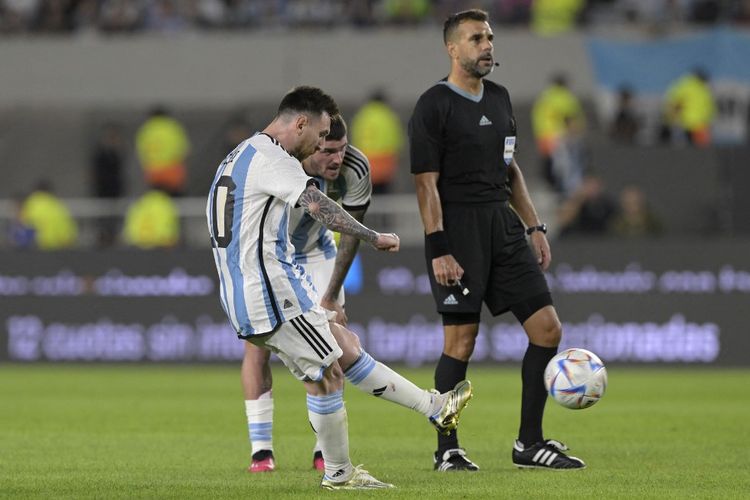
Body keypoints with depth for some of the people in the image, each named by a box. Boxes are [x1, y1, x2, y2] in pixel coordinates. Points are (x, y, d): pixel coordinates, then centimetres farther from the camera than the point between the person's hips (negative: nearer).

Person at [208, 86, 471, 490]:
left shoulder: (241, 157, 21)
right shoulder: (270, 157, -13)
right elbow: (319, 206, -24)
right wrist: (373, 238, -21)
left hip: (244, 296, 11)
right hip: (272, 290, -11)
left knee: (345, 346, 14)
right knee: (325, 374, -2)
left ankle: (435, 408, 18)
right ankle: (338, 474, 7)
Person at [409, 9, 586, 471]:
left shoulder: (499, 99, 15)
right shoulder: (434, 106, -7)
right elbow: (427, 183, -11)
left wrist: (534, 227, 17)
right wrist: (438, 251, -17)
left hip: (503, 224, 7)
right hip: (458, 228, -7)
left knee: (548, 329, 1)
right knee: (461, 342, -5)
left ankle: (530, 443, 10)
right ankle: (447, 451, 7)